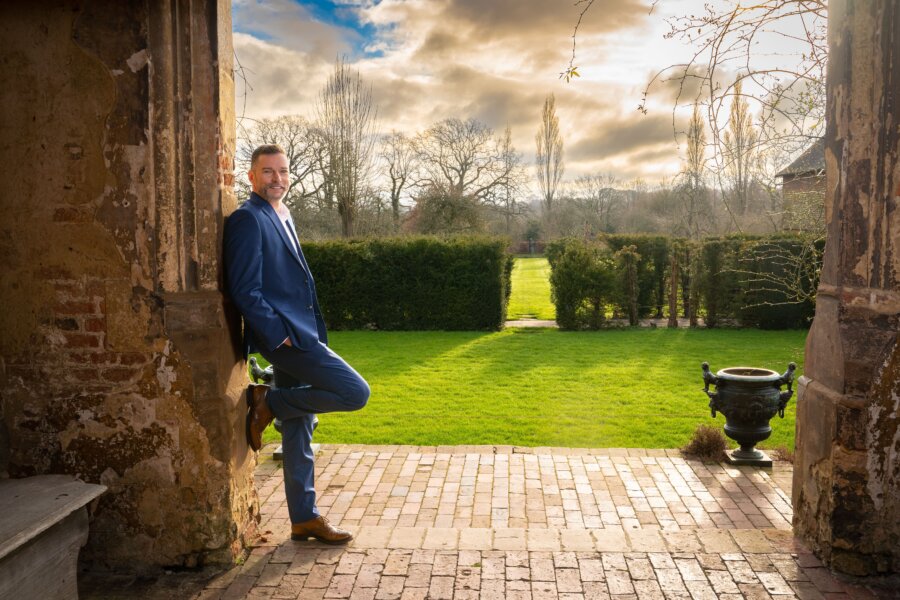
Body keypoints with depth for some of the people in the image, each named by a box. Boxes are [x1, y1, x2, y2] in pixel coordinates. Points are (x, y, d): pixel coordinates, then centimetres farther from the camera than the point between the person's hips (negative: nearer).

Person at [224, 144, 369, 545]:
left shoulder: (282, 218, 18)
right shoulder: (247, 219, -10)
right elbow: (244, 290, -17)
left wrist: (305, 333, 16)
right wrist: (279, 336, -20)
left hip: (296, 335, 9)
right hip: (284, 335, -9)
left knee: (299, 432, 13)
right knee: (356, 392, -14)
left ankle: (304, 519, 24)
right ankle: (268, 403, -1)